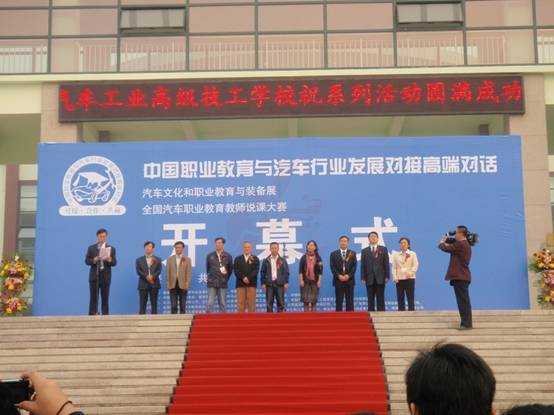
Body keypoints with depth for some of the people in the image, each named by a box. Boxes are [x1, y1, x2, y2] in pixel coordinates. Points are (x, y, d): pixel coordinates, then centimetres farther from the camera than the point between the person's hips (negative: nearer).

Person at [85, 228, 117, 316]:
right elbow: (87, 261, 2)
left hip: (105, 277, 0)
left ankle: (105, 315, 3)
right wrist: (94, 260, -17)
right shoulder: (91, 248, 8)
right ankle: (92, 315, -1)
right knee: (93, 298, -1)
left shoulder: (111, 248, 7)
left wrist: (109, 260, -20)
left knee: (105, 298, 1)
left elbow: (114, 263, 1)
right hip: (94, 276, 0)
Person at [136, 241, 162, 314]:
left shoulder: (157, 260, 12)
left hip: (154, 284, 0)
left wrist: (152, 276, -19)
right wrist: (146, 277, -16)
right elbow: (138, 271, -2)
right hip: (143, 284, 0)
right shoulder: (139, 260, 12)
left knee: (154, 304, 1)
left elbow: (159, 271, -1)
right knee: (142, 305, -3)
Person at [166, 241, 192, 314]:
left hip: (183, 285, -1)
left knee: (183, 306, 3)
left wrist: (187, 284, -7)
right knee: (173, 306, -2)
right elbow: (168, 272, 8)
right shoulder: (170, 259, 10)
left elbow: (189, 273, 2)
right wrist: (168, 284, -1)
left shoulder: (187, 259, 6)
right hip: (173, 285, 1)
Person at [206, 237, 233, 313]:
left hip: (223, 284, 0)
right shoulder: (210, 256, 7)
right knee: (210, 303, -5)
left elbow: (230, 269, 13)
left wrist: (226, 278, 7)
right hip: (212, 284, 0)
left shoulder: (228, 256, 6)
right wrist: (210, 277, 12)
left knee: (223, 304, 3)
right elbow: (207, 268, 16)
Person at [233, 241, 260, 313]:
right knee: (240, 303, -3)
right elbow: (236, 271, 2)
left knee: (251, 303, -4)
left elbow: (256, 270, -2)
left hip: (251, 284, -1)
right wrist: (243, 278, -12)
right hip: (240, 284, 1)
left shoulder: (255, 259, 10)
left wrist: (248, 278, -15)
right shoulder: (237, 259, 15)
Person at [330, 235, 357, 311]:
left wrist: (348, 275, -11)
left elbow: (354, 266, 2)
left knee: (350, 301, 1)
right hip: (338, 280, -1)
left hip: (349, 280, 1)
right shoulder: (334, 254, 8)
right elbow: (332, 267, 0)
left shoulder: (352, 253, 10)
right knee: (339, 301, -1)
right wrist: (339, 276, -12)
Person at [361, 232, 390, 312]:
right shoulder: (364, 251, 9)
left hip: (380, 277, -1)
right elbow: (363, 265, 5)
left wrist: (387, 276, -4)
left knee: (380, 298, 1)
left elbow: (386, 263, 3)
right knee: (370, 299, 2)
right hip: (369, 278, 1)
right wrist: (363, 278, -3)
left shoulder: (383, 249, 8)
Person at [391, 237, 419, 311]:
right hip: (399, 279, 2)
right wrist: (395, 277, -4)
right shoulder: (396, 255, 13)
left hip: (409, 278, -2)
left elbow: (415, 265, -1)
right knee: (400, 298, 1)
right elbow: (394, 267, 9)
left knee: (410, 298, -4)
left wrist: (410, 272, -17)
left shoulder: (412, 254, 8)